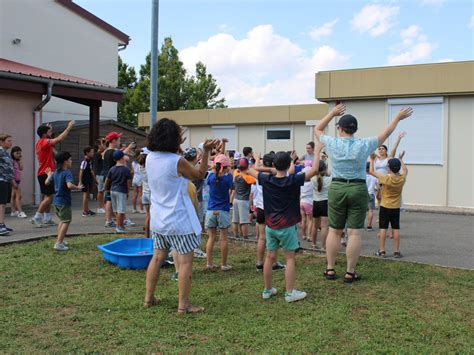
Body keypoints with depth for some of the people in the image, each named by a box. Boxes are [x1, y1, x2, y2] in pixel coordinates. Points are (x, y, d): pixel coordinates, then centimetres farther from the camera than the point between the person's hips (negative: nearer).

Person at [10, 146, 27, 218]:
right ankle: (20, 212, -16)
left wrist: (20, 160, 1)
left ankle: (13, 211, 17)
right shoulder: (11, 161, -12)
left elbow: (21, 168, 4)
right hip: (14, 180, -9)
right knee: (18, 196, -13)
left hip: (18, 180, 9)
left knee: (14, 196, 12)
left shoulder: (17, 161, 14)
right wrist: (13, 182, -23)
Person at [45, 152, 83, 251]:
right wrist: (78, 187, -16)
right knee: (66, 221, -2)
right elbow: (69, 185, -33)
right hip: (64, 201, -9)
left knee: (62, 220, 23)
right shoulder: (67, 173, -17)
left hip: (56, 201, 9)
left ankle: (60, 240, 29)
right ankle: (58, 243, -6)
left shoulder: (55, 172, 8)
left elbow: (47, 183, 15)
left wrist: (49, 175, 33)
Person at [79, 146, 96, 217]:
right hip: (85, 181, -9)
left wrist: (94, 179, 22)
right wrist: (80, 182, -19)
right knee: (85, 195, -5)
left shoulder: (90, 161, 10)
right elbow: (81, 172, -17)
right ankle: (84, 212, 1)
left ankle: (87, 210, 24)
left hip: (89, 180, 9)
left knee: (87, 195, 15)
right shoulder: (84, 162, -16)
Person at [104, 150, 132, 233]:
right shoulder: (126, 170, -11)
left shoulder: (112, 169, 3)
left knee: (116, 210, 15)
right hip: (121, 191, -6)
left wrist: (106, 188, 22)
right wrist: (128, 191, 2)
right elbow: (129, 182, -10)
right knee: (121, 210, 0)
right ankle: (120, 227, 3)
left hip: (112, 190, 6)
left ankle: (120, 224, 27)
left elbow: (107, 180, 7)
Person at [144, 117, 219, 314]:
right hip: (179, 220, -7)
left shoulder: (150, 158, 0)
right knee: (185, 261, 2)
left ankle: (149, 297, 26)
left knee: (157, 257, 18)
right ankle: (183, 305, 7)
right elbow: (200, 174, -5)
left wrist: (177, 148, 21)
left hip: (158, 218, 7)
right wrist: (206, 152, -5)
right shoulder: (177, 161, -20)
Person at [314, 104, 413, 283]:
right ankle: (350, 273, 7)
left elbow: (317, 129, 16)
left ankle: (330, 269, 15)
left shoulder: (332, 143, -3)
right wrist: (398, 117, 25)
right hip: (358, 189, -1)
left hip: (336, 188, 1)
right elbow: (385, 134, 11)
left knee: (334, 231, 10)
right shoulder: (364, 145, -4)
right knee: (354, 233, 3)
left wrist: (332, 113, 22)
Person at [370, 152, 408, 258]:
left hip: (385, 207, -3)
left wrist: (372, 160, 5)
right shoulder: (402, 179, -6)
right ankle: (396, 251, 8)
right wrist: (401, 160, 28)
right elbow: (405, 170, 17)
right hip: (396, 208, 3)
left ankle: (382, 250, 3)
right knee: (396, 228, 5)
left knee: (383, 228, 1)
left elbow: (372, 171, -8)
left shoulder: (386, 178, -18)